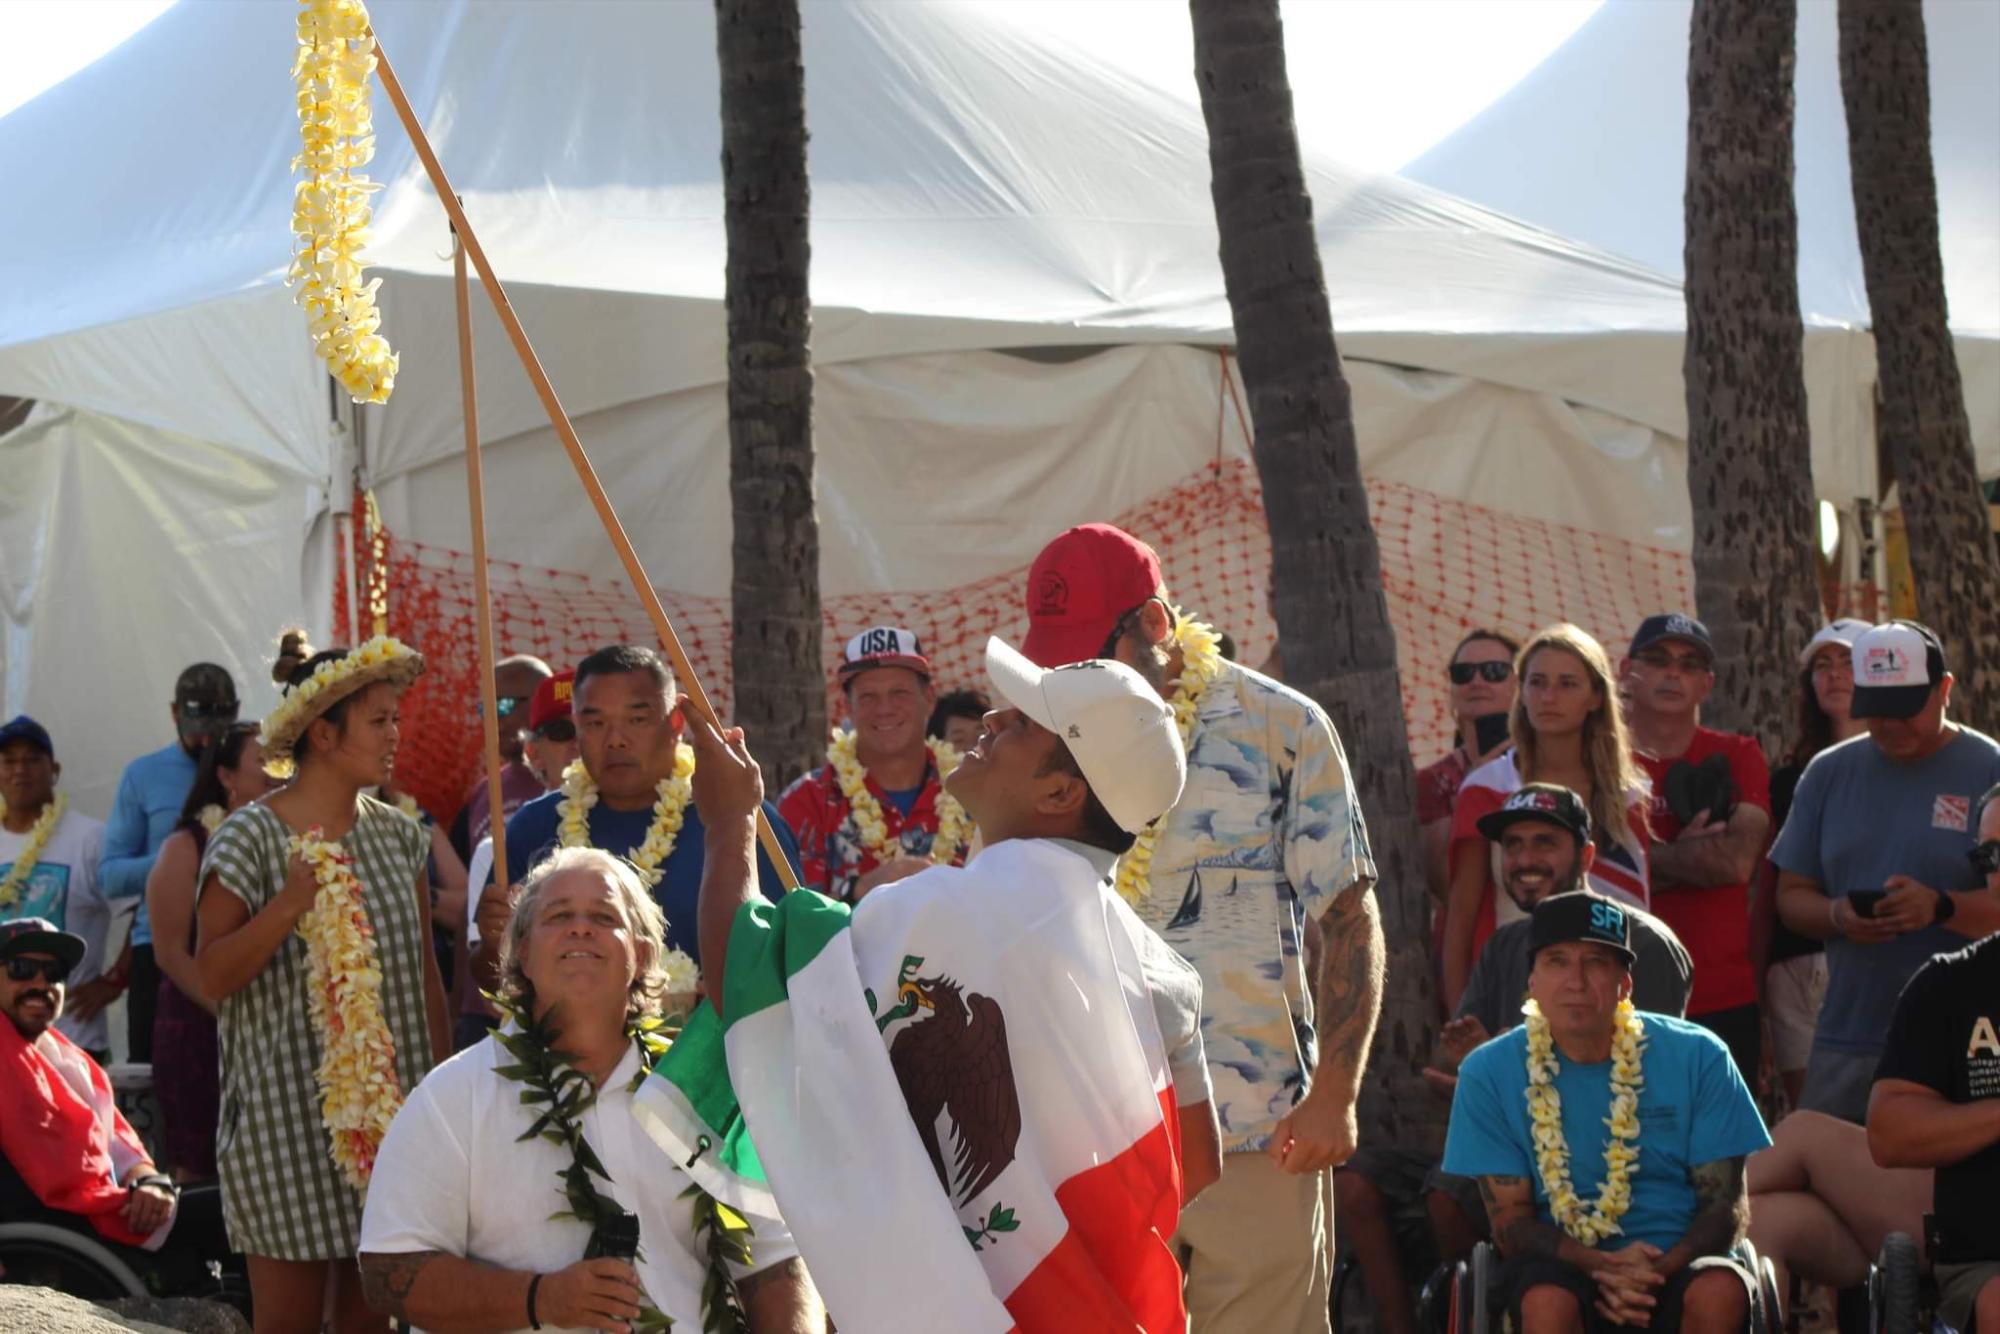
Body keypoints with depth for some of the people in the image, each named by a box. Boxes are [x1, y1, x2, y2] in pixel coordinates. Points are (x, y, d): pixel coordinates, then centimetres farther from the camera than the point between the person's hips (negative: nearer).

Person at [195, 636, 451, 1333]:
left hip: (389, 1109, 5)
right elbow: (213, 976, -10)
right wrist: (291, 904, -21)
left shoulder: (398, 836, 9)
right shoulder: (249, 838, -7)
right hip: (287, 1112, -5)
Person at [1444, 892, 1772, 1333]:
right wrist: (1602, 1265, -21)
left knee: (1720, 1293, -32)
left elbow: (1726, 1202, 0)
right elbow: (1510, 1220, -2)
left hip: (1676, 1263, 1)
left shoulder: (1697, 1058, -1)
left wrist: (1658, 1270, -21)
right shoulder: (1489, 1073, -1)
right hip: (1562, 1264, 0)